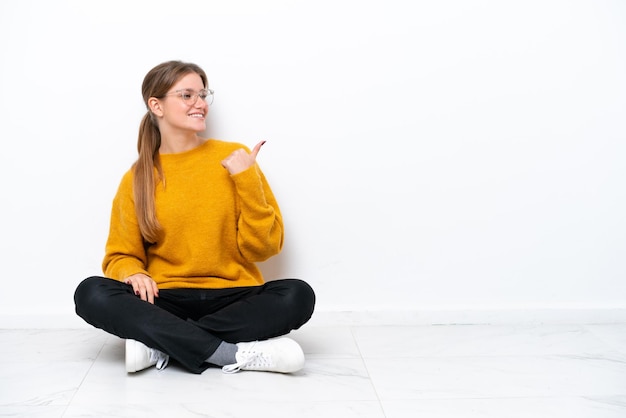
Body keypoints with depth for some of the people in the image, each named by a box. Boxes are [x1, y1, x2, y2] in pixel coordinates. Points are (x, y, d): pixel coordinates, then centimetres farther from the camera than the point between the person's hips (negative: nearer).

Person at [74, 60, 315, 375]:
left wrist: (247, 181, -13)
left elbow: (263, 247, -2)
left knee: (297, 295, -28)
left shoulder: (234, 158, 1)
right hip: (166, 302, 1)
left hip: (233, 298, 0)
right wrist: (133, 273, -14)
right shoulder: (137, 178, 5)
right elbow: (122, 256, 9)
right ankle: (236, 354, -27)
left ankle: (161, 343, -22)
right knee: (92, 294, -26)